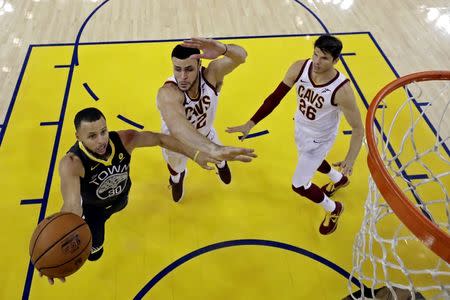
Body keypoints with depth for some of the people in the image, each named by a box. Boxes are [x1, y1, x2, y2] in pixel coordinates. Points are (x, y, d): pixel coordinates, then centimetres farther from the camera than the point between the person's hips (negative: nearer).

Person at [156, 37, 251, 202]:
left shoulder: (210, 74, -36)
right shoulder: (167, 93, -48)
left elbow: (241, 56, -46)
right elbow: (178, 129, -67)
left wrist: (223, 49, -72)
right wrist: (214, 149, -85)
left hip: (205, 133, 2)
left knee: (218, 156, 34)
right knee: (176, 168, 32)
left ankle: (221, 164, 73)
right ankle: (177, 178, 71)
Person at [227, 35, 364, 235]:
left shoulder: (341, 90, -36)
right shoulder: (299, 69, -24)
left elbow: (358, 129, -27)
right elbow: (275, 97, -14)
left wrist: (350, 159, -41)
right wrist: (250, 124, -18)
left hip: (319, 139, -6)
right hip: (301, 128, 6)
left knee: (299, 185, 0)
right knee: (310, 160, 34)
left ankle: (333, 209, 31)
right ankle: (339, 180, 67)